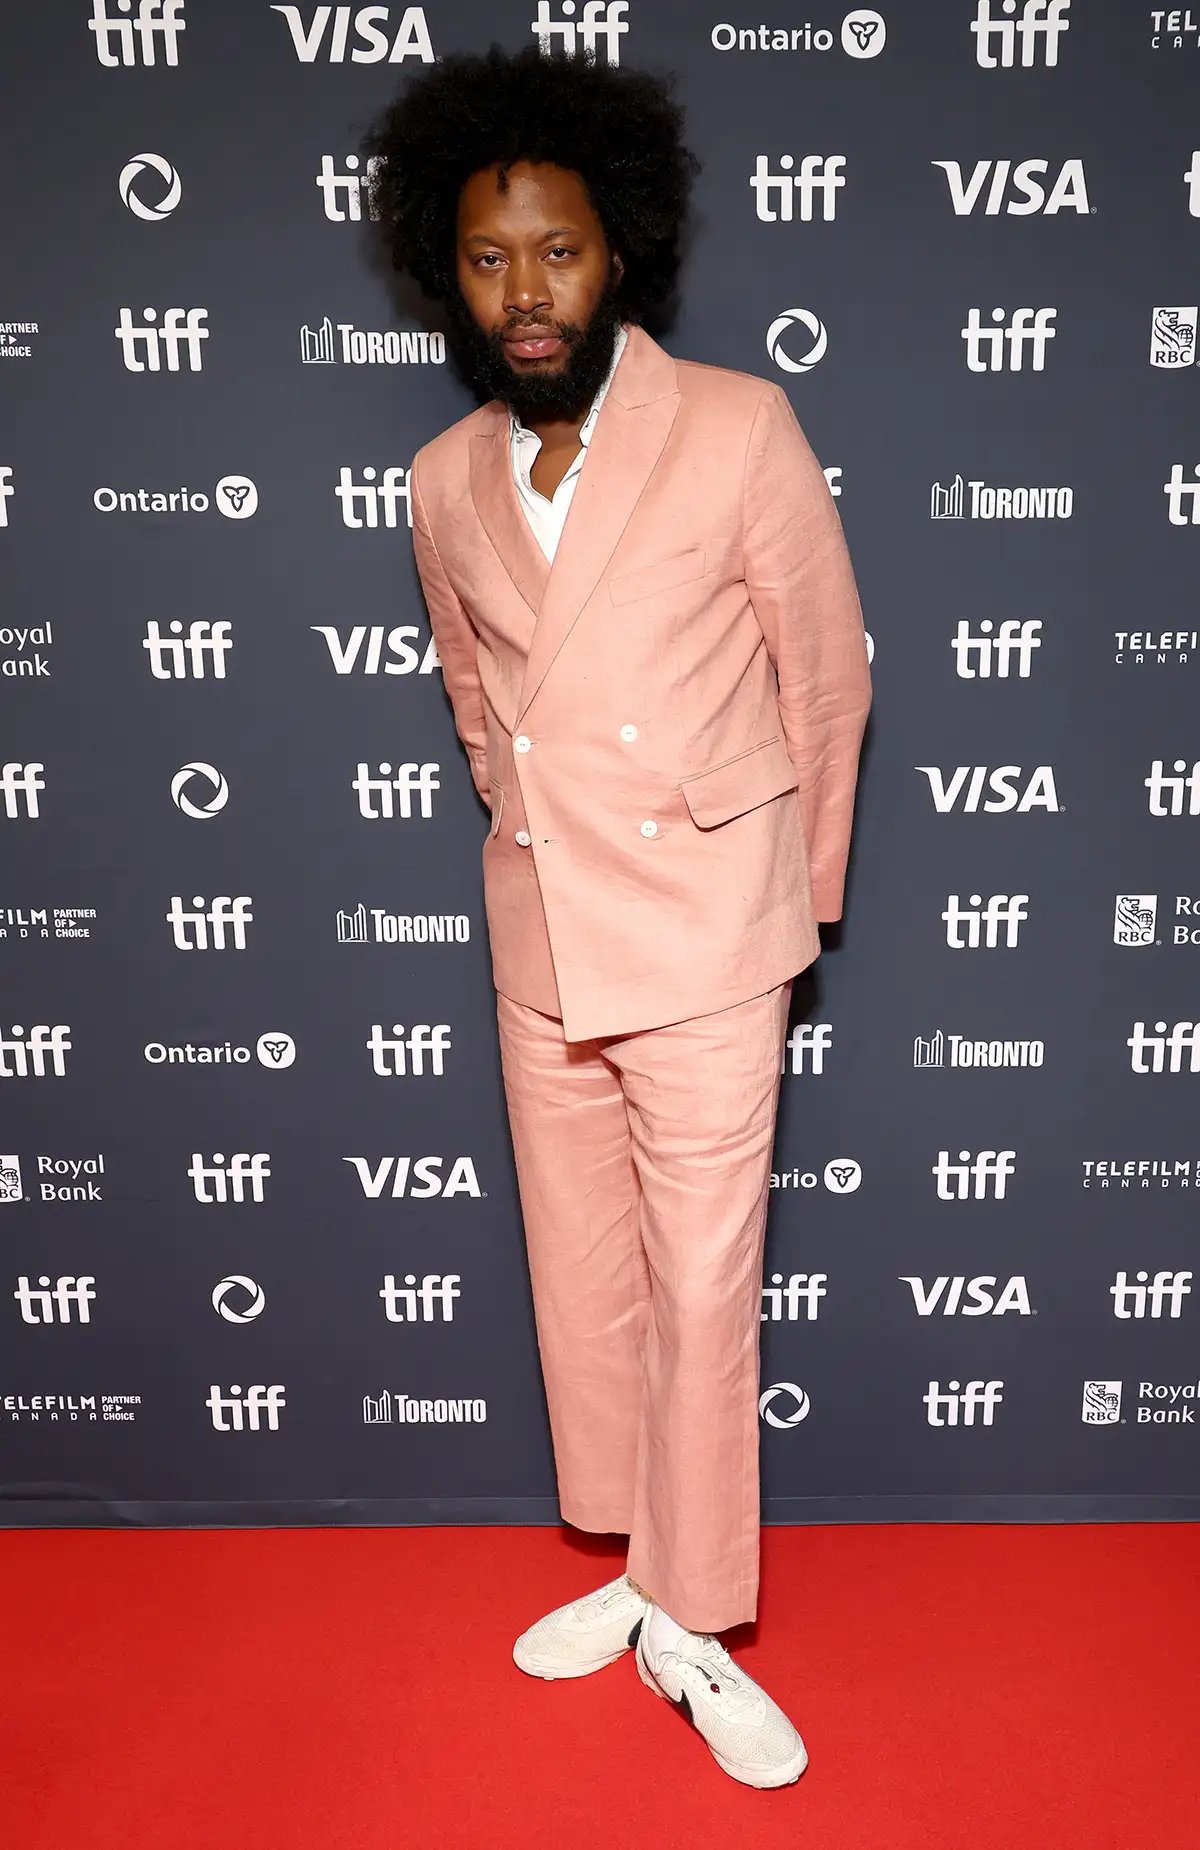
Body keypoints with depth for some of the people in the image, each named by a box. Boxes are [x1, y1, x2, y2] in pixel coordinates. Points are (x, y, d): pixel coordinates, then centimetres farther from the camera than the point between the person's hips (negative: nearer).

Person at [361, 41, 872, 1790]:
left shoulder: (738, 428, -9)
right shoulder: (446, 481, 4)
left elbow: (827, 675, -2)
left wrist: (792, 897, 5)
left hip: (703, 949, -4)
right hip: (538, 943, 5)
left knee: (704, 1286, 3)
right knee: (583, 1279, 15)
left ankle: (692, 1628, 23)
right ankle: (636, 1569, 36)